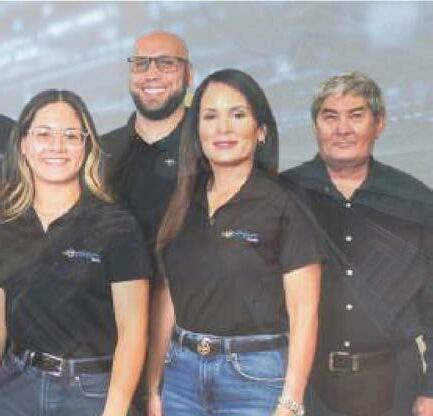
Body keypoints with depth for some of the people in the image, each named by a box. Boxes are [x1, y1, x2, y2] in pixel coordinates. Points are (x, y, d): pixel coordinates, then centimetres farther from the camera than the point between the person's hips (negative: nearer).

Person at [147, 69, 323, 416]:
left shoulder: (285, 208, -8)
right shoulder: (183, 207, 7)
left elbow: (304, 315, -10)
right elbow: (167, 303, 9)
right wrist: (154, 388, 6)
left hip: (255, 376, -4)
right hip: (182, 372, 5)